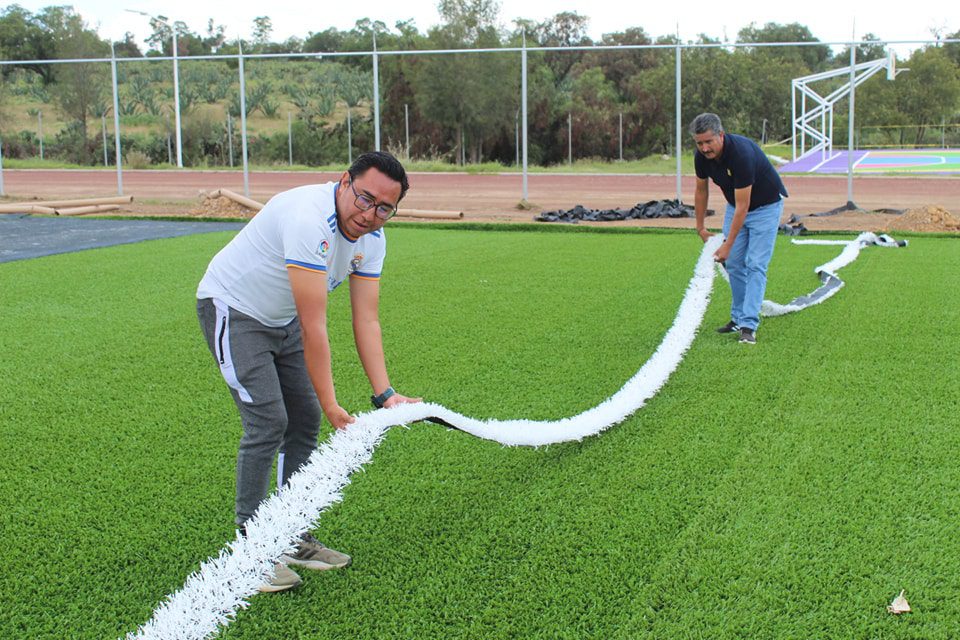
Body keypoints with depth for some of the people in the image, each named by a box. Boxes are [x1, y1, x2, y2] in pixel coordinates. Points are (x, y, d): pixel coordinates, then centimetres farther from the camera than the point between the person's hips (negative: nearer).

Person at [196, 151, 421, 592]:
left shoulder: (371, 237, -9)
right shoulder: (310, 219, -36)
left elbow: (366, 320, -10)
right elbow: (314, 327, -35)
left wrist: (385, 396, -19)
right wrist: (331, 404, -33)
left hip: (281, 320, 9)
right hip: (233, 310, -8)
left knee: (304, 420, 6)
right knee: (268, 422, -15)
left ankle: (292, 540, 18)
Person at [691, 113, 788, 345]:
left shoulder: (742, 153, -36)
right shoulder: (702, 156, -15)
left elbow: (743, 206, -33)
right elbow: (701, 190, 5)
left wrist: (727, 245, -30)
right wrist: (700, 228, 7)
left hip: (765, 205, -7)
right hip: (735, 205, 7)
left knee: (755, 264, -13)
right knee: (734, 263, 5)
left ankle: (749, 325, -17)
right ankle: (738, 317, 16)